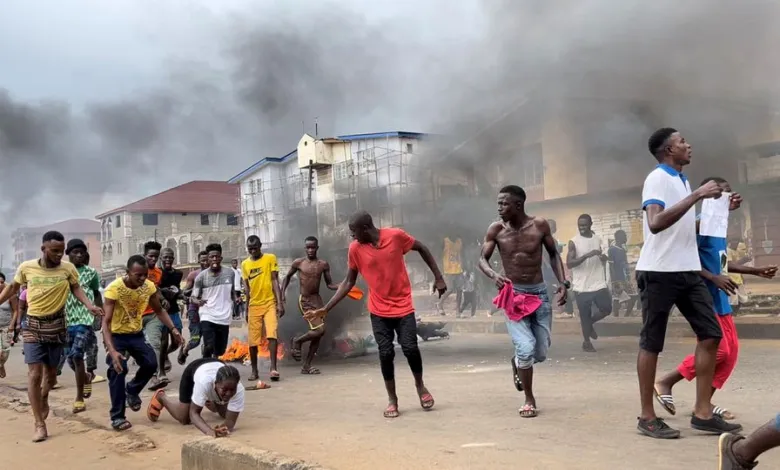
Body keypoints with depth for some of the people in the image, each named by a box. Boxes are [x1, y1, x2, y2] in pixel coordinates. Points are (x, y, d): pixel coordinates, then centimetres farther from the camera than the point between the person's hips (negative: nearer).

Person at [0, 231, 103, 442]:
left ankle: (43, 398, 48)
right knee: (34, 373, -8)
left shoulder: (68, 268, -9)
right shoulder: (26, 267, -8)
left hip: (56, 325, 1)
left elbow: (76, 289, 1)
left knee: (51, 371, 13)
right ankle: (40, 424, -3)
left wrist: (89, 305, -15)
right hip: (32, 325, -1)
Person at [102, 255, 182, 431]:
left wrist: (173, 329, -12)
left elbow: (159, 311, 3)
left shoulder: (149, 286, -14)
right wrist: (112, 351, -42)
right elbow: (106, 322, -31)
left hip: (136, 334, 5)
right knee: (118, 370, -18)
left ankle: (132, 391, 26)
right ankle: (117, 417, -6)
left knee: (151, 364, -6)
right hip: (116, 335, -4)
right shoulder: (114, 289, -29)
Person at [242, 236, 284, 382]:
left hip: (270, 303, -3)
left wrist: (280, 303, -10)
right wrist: (246, 309, 11)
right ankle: (254, 371, 15)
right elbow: (247, 287, 12)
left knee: (272, 334, -17)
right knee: (252, 341, 3)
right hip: (254, 305, 3)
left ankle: (273, 368, -17)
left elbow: (275, 281, -3)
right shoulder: (245, 264, 8)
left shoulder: (270, 258, 0)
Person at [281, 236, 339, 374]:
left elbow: (329, 284, 6)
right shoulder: (298, 263, -3)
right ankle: (297, 341, 10)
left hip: (317, 299, 4)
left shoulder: (323, 264, 3)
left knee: (318, 334, 4)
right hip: (304, 301, -4)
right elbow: (288, 277, 12)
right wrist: (282, 293, 1)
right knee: (319, 330, -18)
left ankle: (306, 366, 14)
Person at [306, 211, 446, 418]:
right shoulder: (355, 249, -7)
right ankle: (392, 399, 15)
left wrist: (438, 277, 1)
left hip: (403, 306, -1)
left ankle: (420, 385, 21)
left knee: (410, 348, -7)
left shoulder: (396, 236, -12)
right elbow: (348, 283, 0)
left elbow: (422, 248, 3)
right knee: (385, 353, -3)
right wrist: (326, 309, -5)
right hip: (379, 311, 1)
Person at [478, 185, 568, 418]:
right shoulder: (496, 229, -7)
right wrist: (494, 275, -22)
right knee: (526, 348, -17)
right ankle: (529, 400, 5)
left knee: (541, 353, 7)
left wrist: (563, 282, -6)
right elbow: (482, 259, 0)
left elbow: (554, 254, 5)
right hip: (513, 294, -2)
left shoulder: (540, 225, -7)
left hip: (540, 293, 2)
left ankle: (518, 362, 44)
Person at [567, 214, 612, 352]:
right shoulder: (573, 242, -8)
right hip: (581, 286, -4)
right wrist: (587, 255, -26)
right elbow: (569, 264, -17)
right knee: (584, 315, 4)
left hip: (599, 284, 4)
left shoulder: (598, 239, 7)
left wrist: (603, 257, -3)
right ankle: (586, 342, 22)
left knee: (607, 309, 5)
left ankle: (589, 323, 32)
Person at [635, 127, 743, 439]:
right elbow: (656, 223, -27)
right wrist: (697, 195, -25)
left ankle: (702, 413, 10)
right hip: (659, 272, -9)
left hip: (688, 271, 9)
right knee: (651, 343, -1)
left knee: (710, 334, 4)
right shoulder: (657, 179, -10)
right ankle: (647, 417, 7)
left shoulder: (682, 180, 18)